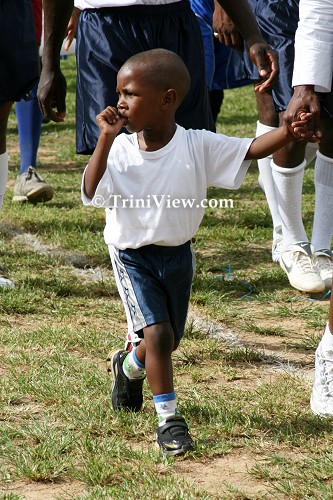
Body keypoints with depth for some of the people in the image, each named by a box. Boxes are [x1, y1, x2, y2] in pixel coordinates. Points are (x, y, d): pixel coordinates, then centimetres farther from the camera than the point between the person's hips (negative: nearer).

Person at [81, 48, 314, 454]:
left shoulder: (199, 146, -13)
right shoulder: (120, 151, -15)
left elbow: (251, 149, -17)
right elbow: (90, 192, -27)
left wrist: (289, 132, -34)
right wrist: (106, 139, -34)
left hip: (177, 255, 3)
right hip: (133, 257, -3)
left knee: (169, 339, 18)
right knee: (158, 333, -18)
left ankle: (128, 366, 52)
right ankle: (168, 419, -6)